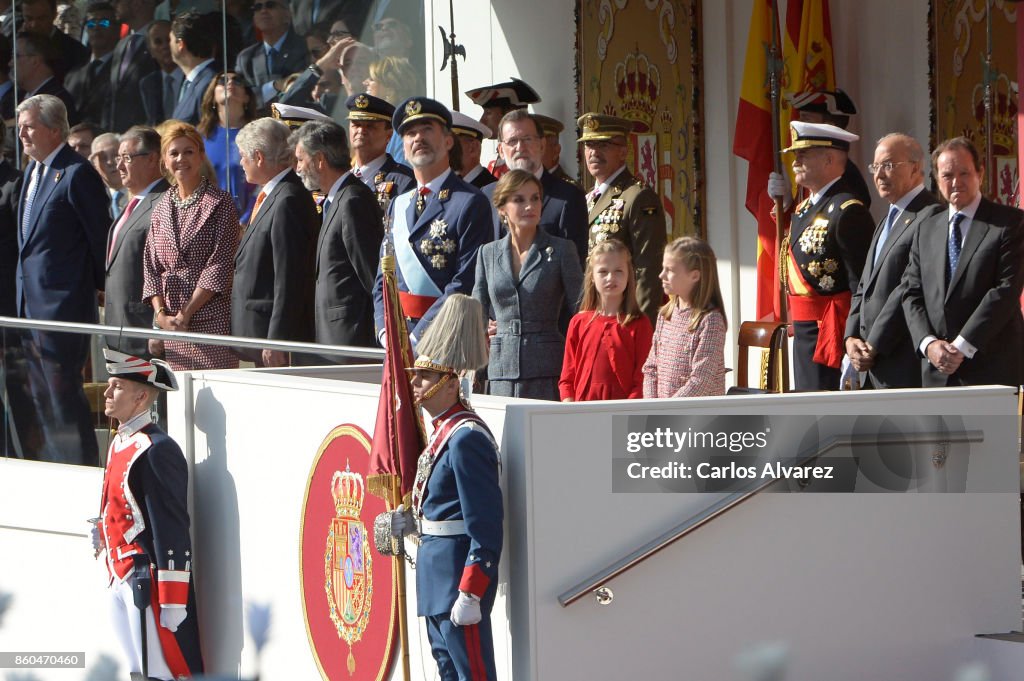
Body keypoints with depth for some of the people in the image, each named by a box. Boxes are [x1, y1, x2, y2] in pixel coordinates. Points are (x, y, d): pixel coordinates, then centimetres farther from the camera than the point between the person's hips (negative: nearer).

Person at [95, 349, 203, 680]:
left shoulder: (156, 451, -17)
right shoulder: (119, 444, 13)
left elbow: (172, 531, -20)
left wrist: (172, 602, -21)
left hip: (150, 585, -10)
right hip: (121, 583, 10)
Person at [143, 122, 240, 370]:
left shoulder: (220, 203, -1)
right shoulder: (162, 208, 16)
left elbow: (220, 266, -7)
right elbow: (152, 267, 13)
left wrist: (185, 313, -10)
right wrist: (161, 315, -2)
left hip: (210, 320, -5)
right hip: (168, 322, 5)